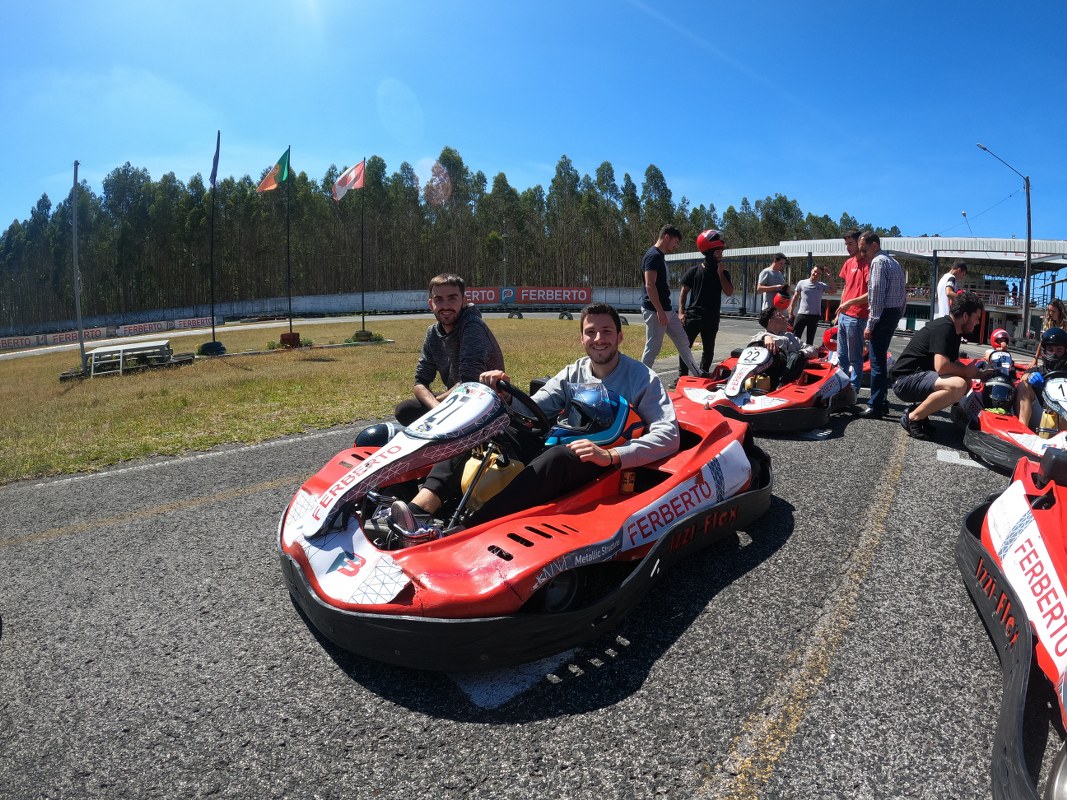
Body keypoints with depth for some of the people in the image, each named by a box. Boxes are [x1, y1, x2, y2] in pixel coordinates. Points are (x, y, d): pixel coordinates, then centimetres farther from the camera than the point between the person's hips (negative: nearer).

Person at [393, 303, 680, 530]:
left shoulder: (643, 378, -2)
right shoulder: (573, 373, 11)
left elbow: (670, 435, -15)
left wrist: (611, 455, -29)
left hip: (609, 466, -5)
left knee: (557, 456, -39)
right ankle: (420, 508, -33)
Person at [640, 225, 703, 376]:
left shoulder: (660, 256, 16)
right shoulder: (653, 256, -15)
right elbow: (649, 286, -23)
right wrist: (660, 311, -24)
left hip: (666, 310, 10)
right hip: (655, 311, -10)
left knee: (682, 340, 15)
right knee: (653, 348, -3)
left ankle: (697, 374, 25)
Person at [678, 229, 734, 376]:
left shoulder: (723, 273, 7)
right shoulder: (694, 271, 0)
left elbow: (729, 292, -3)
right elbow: (684, 292, 3)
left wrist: (720, 273, -8)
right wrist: (681, 312, -7)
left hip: (712, 318, 3)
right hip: (693, 316, -3)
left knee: (709, 349, 10)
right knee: (685, 347, -4)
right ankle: (683, 376, 4)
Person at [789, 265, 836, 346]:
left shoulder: (822, 285, 4)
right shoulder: (802, 283, 3)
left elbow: (834, 290, -8)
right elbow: (795, 298, 6)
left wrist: (830, 278, -10)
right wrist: (791, 311, 3)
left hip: (815, 316, 1)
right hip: (801, 314, -1)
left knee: (810, 340, 10)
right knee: (795, 337, -5)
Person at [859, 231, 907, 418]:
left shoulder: (878, 261, -11)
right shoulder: (894, 262, 20)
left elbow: (877, 295, -18)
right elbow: (901, 293, 19)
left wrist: (870, 325, -18)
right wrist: (898, 315, 19)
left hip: (883, 315, -10)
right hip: (894, 314, 10)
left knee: (877, 362, -8)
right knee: (881, 359, 15)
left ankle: (875, 406, -6)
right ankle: (882, 402, 20)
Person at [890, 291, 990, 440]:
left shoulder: (952, 330, 13)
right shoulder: (944, 328, -17)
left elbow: (954, 363, 26)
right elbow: (941, 366, -27)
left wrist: (978, 373, 11)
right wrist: (966, 371, -8)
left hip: (919, 376, 10)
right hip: (905, 380, -10)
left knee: (967, 383, 11)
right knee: (958, 385, -28)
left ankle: (918, 407, 6)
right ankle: (912, 418, -15)